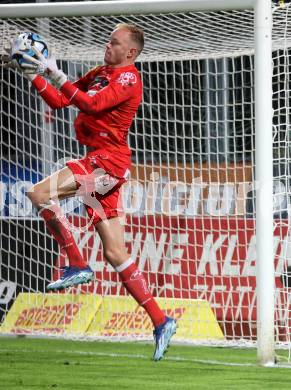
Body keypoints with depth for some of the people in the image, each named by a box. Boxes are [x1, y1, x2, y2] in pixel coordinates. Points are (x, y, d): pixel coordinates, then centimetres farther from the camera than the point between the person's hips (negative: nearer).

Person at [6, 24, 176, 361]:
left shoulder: (128, 79, -7)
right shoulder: (100, 74, 19)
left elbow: (92, 104, -22)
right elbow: (58, 100, 19)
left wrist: (57, 76, -25)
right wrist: (34, 75, 7)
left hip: (108, 160, -9)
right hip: (98, 162, 9)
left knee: (39, 193, -21)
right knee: (115, 254, 5)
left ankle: (77, 265, -14)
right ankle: (161, 322, 5)